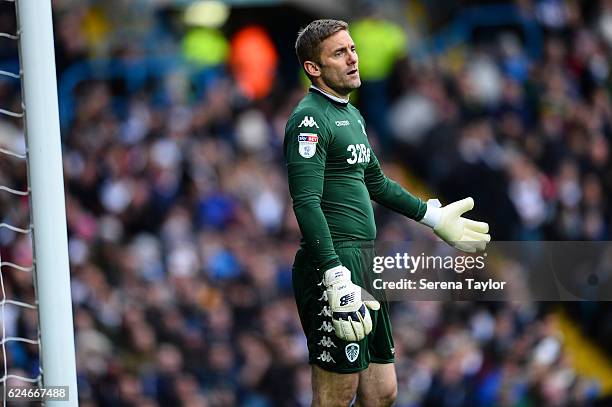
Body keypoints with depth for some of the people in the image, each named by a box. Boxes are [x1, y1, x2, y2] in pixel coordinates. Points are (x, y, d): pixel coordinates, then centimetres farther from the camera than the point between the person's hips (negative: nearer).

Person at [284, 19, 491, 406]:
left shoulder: (352, 114, 18)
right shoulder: (310, 120, -12)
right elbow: (307, 204, -20)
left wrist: (433, 216, 35)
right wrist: (337, 279, -27)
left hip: (364, 260, 10)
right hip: (335, 262, -10)